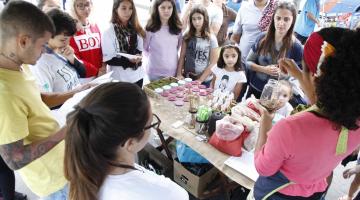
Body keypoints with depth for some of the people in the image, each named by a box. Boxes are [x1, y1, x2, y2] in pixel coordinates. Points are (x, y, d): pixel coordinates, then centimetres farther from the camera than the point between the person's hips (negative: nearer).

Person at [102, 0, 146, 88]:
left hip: (137, 76, 5)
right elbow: (108, 59, -12)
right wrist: (128, 60, -27)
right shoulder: (109, 32, -9)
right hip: (119, 78, -5)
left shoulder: (135, 29, 7)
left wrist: (137, 58, -10)